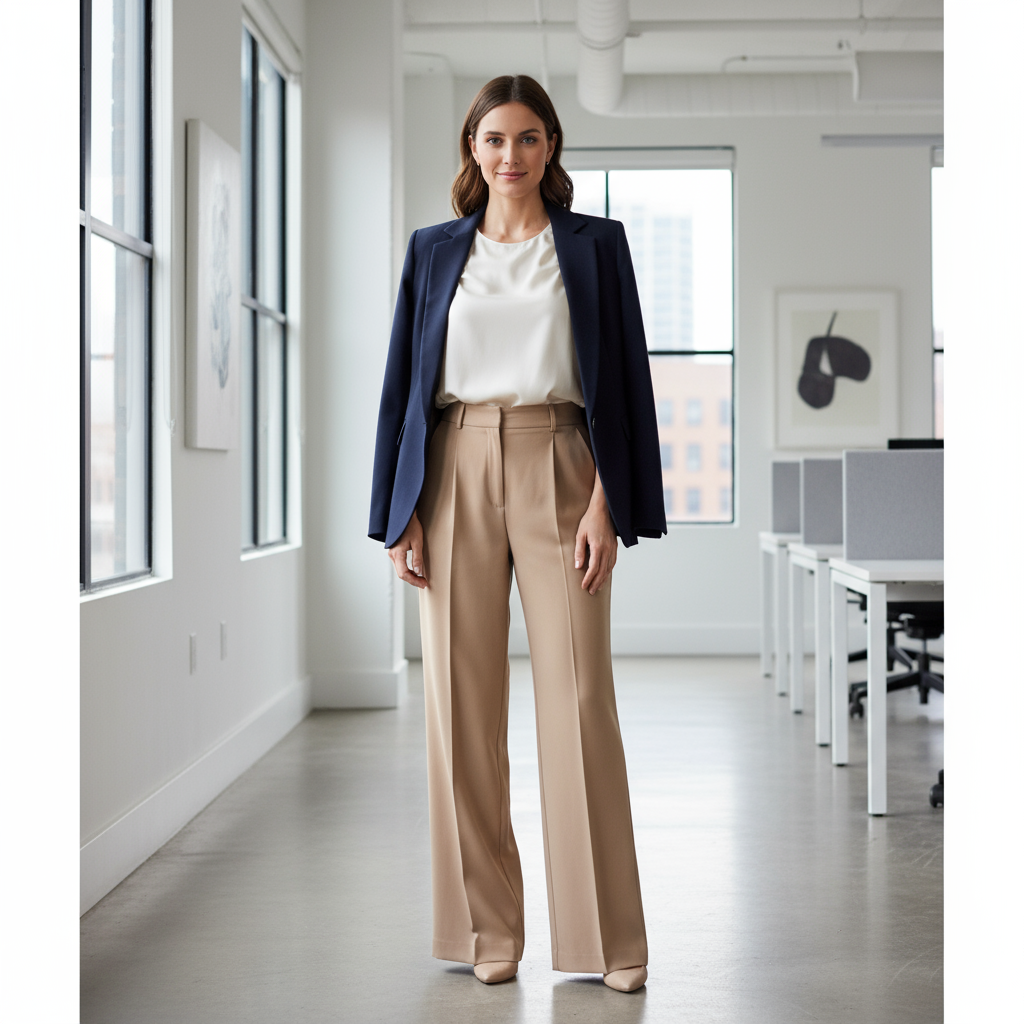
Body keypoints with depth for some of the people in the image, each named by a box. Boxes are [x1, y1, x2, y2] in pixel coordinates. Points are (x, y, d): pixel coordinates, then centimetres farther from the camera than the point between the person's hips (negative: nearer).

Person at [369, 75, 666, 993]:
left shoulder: (595, 245, 7)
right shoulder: (434, 251, 12)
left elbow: (625, 378, 3)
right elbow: (403, 384, 10)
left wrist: (608, 501, -8)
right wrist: (401, 516, 2)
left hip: (558, 472, -2)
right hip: (457, 474, 2)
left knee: (580, 700, -5)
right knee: (462, 700, 1)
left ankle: (607, 936, 4)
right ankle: (488, 929, 12)